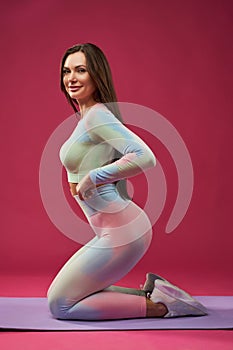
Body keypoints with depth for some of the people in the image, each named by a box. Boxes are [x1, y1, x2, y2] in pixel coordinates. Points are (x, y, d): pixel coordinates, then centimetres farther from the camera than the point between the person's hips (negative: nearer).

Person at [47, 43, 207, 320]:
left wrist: (92, 178, -22)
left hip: (120, 232, -10)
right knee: (65, 295, 19)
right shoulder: (86, 115, 13)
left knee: (61, 305, -2)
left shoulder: (97, 115, -16)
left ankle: (156, 305, -1)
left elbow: (144, 157, -30)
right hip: (114, 231, 10)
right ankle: (151, 292, 15)